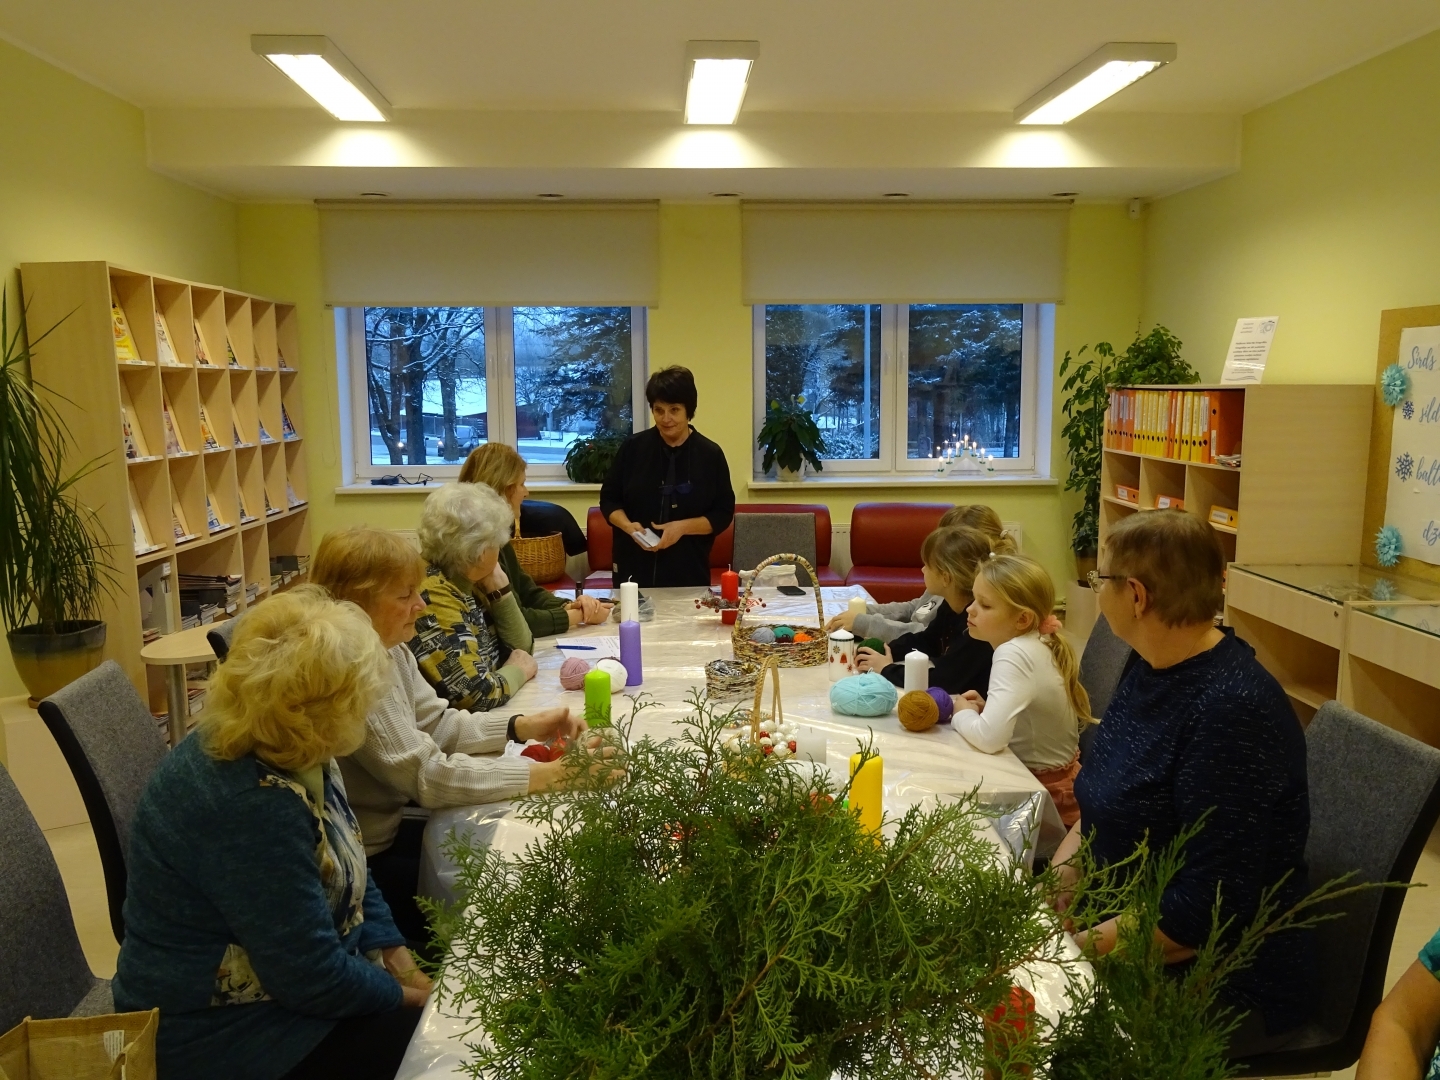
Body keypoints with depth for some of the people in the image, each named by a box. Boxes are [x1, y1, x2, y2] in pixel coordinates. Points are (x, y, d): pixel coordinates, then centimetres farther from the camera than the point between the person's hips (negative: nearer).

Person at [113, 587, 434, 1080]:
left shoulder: (289, 755, -3)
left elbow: (348, 871, 9)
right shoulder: (251, 805, -32)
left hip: (289, 969, 9)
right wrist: (404, 992, -12)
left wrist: (394, 954, -2)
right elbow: (314, 979, -27)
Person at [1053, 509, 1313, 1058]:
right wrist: (1058, 872, -5)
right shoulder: (1151, 668, 1)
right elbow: (1102, 805, 12)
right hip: (1124, 930, 8)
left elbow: (1208, 908, -26)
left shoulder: (1232, 711, -26)